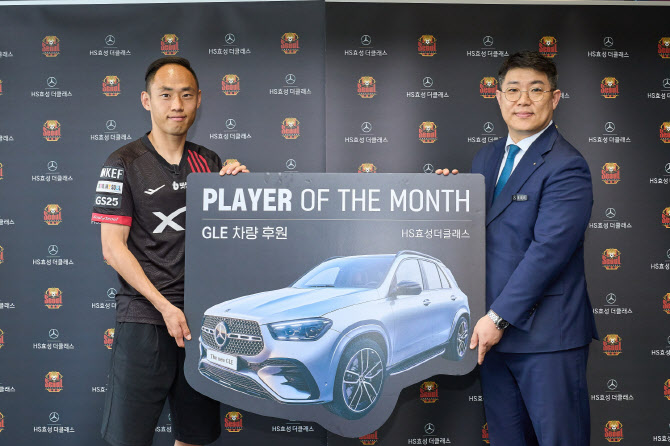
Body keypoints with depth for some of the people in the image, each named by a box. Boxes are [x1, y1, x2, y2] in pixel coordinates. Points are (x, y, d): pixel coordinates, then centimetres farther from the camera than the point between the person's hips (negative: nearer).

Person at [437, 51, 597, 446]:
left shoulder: (566, 167, -12)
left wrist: (499, 317, -18)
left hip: (545, 335, -7)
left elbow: (548, 249, -19)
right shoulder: (486, 157, 13)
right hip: (493, 327, 7)